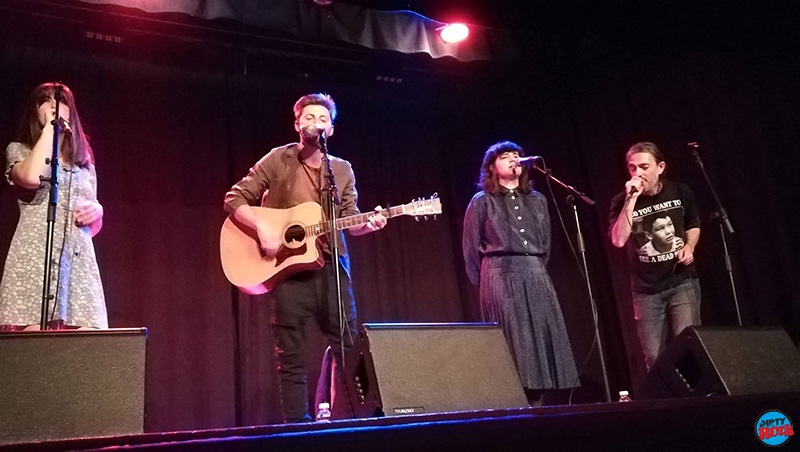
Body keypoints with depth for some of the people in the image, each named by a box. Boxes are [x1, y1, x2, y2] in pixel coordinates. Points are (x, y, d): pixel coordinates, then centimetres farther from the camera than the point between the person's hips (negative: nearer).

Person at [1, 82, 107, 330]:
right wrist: (48, 126, -3)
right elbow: (32, 177, -14)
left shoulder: (84, 161, 24)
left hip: (80, 261, 4)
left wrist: (97, 210, 3)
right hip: (36, 257, -4)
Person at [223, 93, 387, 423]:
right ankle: (297, 425, 10)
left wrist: (368, 223, -14)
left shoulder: (343, 170, 11)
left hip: (331, 266, 3)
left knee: (348, 346, 6)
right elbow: (234, 199, -1)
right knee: (291, 356, 1)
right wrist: (261, 228, -16)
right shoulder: (278, 160, 1)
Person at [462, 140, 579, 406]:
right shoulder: (482, 202, 3)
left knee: (542, 340, 0)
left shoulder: (538, 200, 15)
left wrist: (536, 271, 15)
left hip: (536, 277, 5)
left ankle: (535, 406, 7)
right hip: (501, 277, -4)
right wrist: (486, 283, 4)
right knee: (511, 344, -8)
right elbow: (471, 249, 2)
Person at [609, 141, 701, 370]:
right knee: (653, 356, 6)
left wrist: (689, 247, -4)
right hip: (646, 289, 0)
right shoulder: (622, 201, -9)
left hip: (682, 282, 0)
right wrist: (631, 200, -28)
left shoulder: (680, 192, -3)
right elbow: (618, 240, -25)